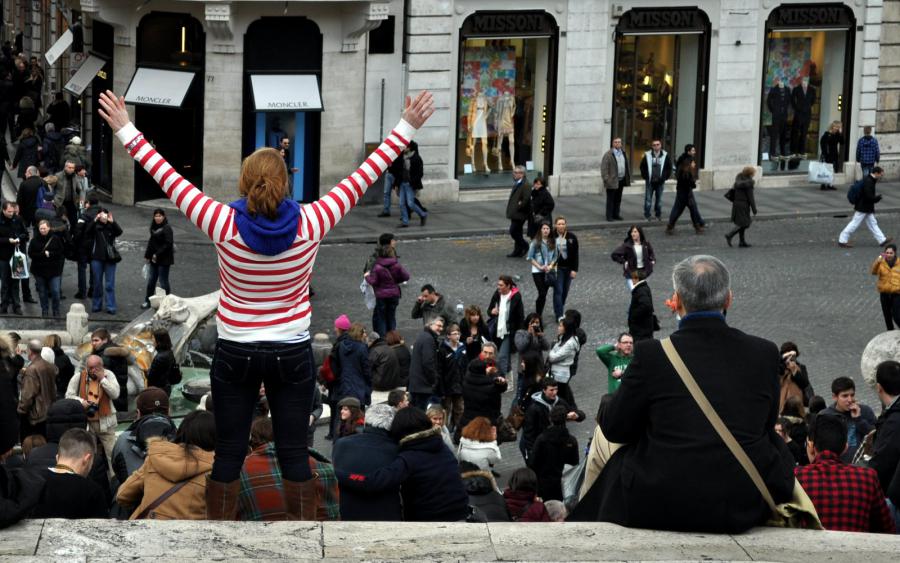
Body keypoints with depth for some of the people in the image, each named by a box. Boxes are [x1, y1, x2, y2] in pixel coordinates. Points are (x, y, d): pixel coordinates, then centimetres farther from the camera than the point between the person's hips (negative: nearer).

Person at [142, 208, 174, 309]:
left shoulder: (167, 228, -13)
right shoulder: (154, 228, 12)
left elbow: (168, 244, -20)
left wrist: (158, 254, -20)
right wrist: (147, 255, 12)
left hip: (164, 260, -8)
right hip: (154, 259, 8)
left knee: (163, 282, -1)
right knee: (151, 280, 13)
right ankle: (148, 301, 23)